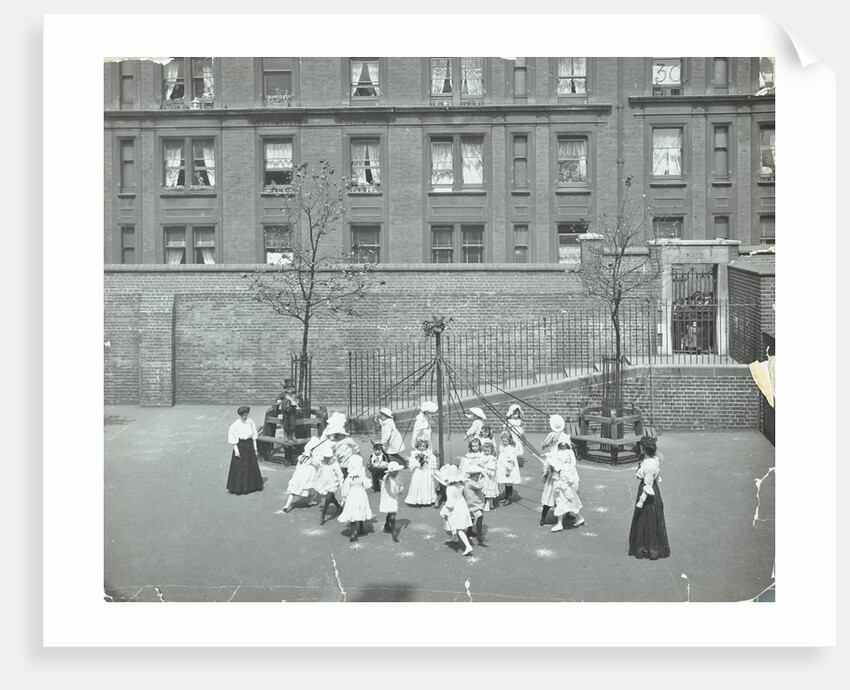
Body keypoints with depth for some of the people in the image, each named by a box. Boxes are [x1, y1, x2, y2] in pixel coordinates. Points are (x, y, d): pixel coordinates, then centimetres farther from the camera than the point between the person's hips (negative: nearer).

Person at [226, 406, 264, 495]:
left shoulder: (250, 422, 0)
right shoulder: (235, 425, -12)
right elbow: (233, 439, -8)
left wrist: (255, 447, 8)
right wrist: (236, 450, -11)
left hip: (249, 445, 4)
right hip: (240, 445, -4)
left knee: (252, 465, 12)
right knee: (239, 467, 1)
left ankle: (253, 485, 27)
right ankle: (238, 488, 10)